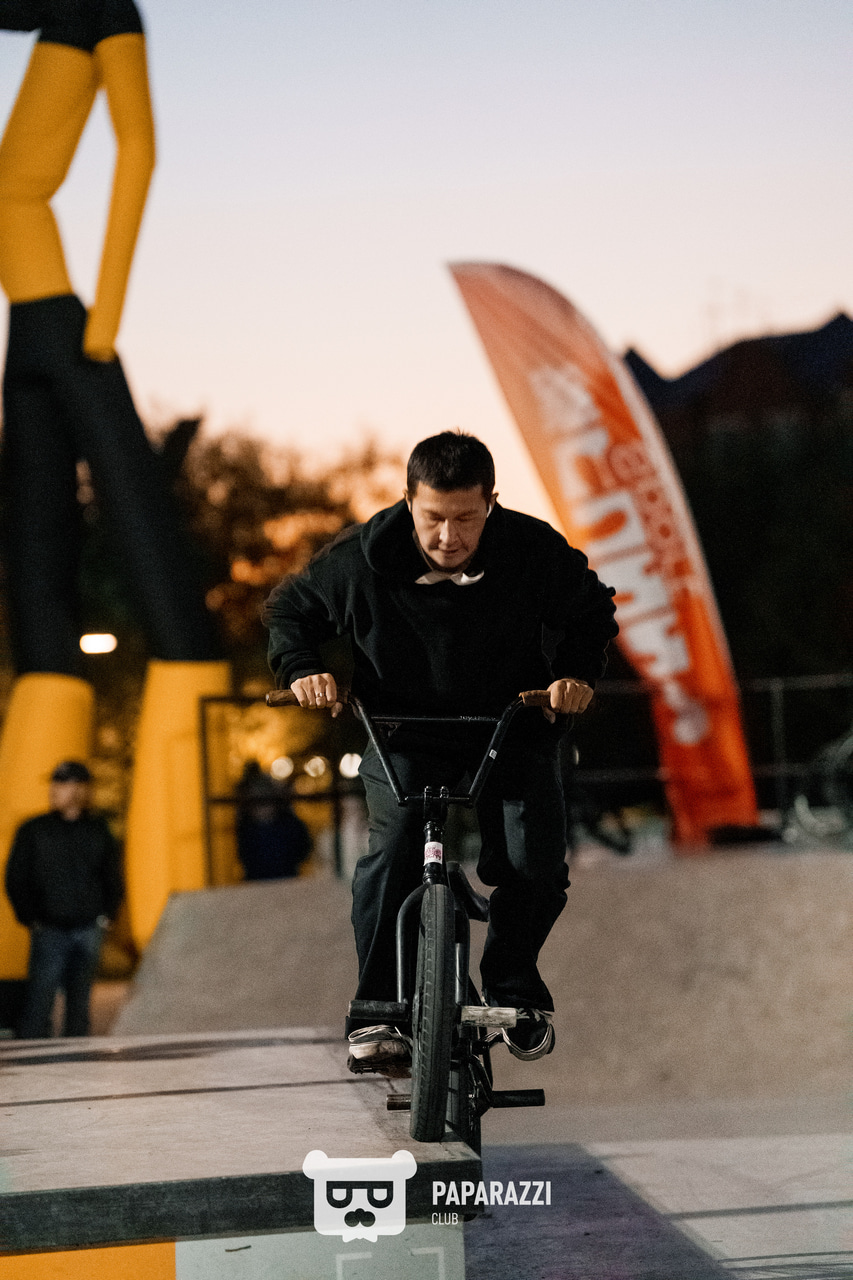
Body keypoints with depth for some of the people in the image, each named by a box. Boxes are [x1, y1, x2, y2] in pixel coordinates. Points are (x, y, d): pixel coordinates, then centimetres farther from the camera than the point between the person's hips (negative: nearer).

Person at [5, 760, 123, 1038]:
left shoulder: (98, 831, 10)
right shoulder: (33, 831, 3)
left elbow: (113, 879, 17)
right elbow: (15, 879, 4)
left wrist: (105, 916, 6)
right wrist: (30, 918, -5)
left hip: (89, 929, 2)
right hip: (49, 930, -2)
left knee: (79, 1003, 6)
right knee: (40, 997, -12)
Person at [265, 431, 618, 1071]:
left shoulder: (536, 552, -17)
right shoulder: (361, 560, -18)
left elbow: (593, 611, 2)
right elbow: (291, 607, 1)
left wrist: (577, 672, -16)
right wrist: (303, 668, -17)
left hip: (514, 730, 1)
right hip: (404, 735, -1)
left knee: (535, 864, -16)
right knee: (393, 849, -25)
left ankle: (513, 987, 12)